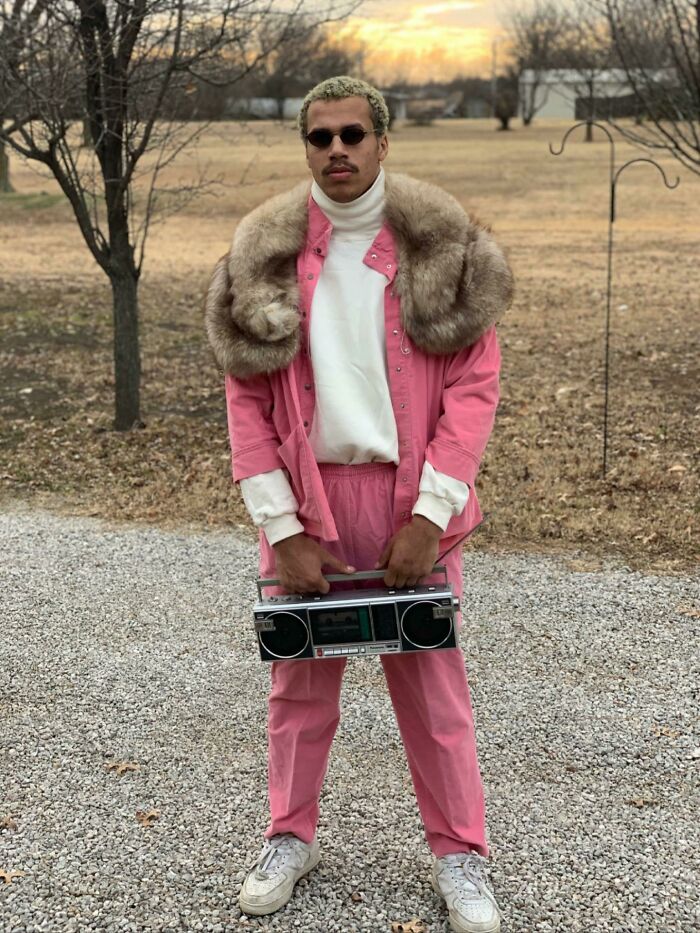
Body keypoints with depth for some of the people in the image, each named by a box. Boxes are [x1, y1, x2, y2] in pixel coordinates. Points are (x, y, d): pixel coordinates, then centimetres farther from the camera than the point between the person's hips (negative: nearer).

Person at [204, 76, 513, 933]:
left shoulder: (443, 242, -4)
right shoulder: (263, 250, -1)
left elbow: (474, 384, -6)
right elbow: (246, 396, -1)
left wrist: (429, 515, -13)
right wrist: (282, 528, -7)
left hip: (412, 498, -1)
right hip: (304, 494, 1)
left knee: (431, 678, 8)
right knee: (299, 678, 13)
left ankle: (458, 852, 23)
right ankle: (291, 835, 32)